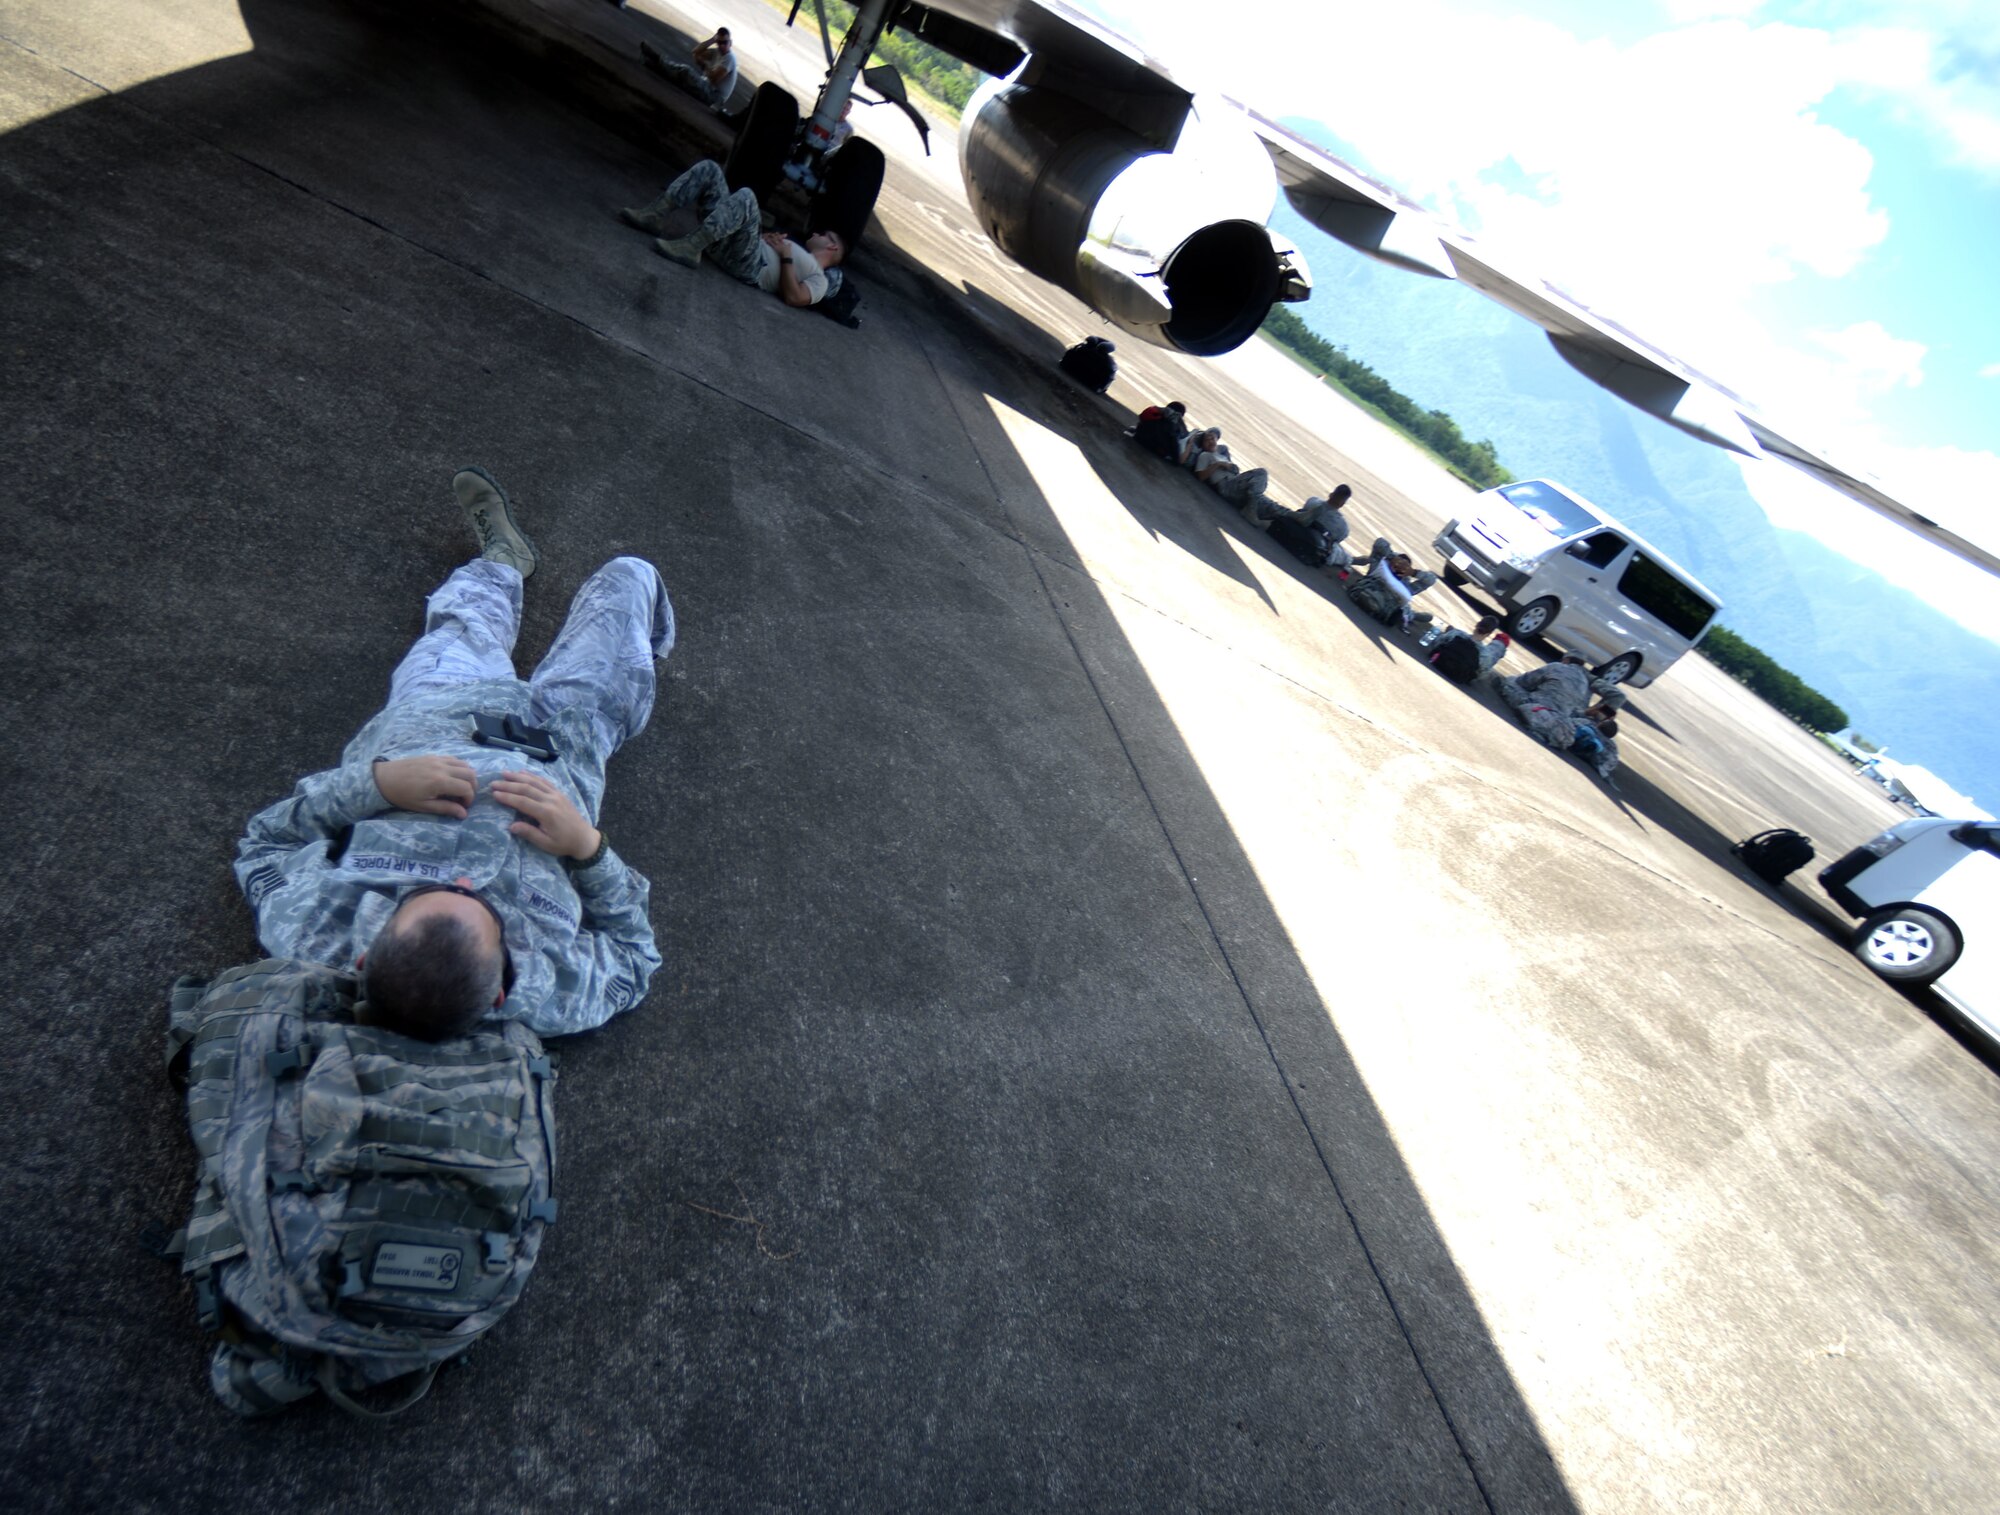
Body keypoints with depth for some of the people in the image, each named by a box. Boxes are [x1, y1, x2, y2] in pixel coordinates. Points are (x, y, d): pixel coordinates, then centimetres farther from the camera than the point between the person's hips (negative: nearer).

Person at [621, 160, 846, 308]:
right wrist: (766, 237, 11)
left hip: (747, 266, -8)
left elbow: (793, 298, -11)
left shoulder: (820, 279, 10)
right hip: (726, 245, 8)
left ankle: (689, 248, -34)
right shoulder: (798, 251, 36)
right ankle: (651, 214, -8)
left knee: (745, 197, -34)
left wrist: (785, 256, -7)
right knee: (709, 168, 3)